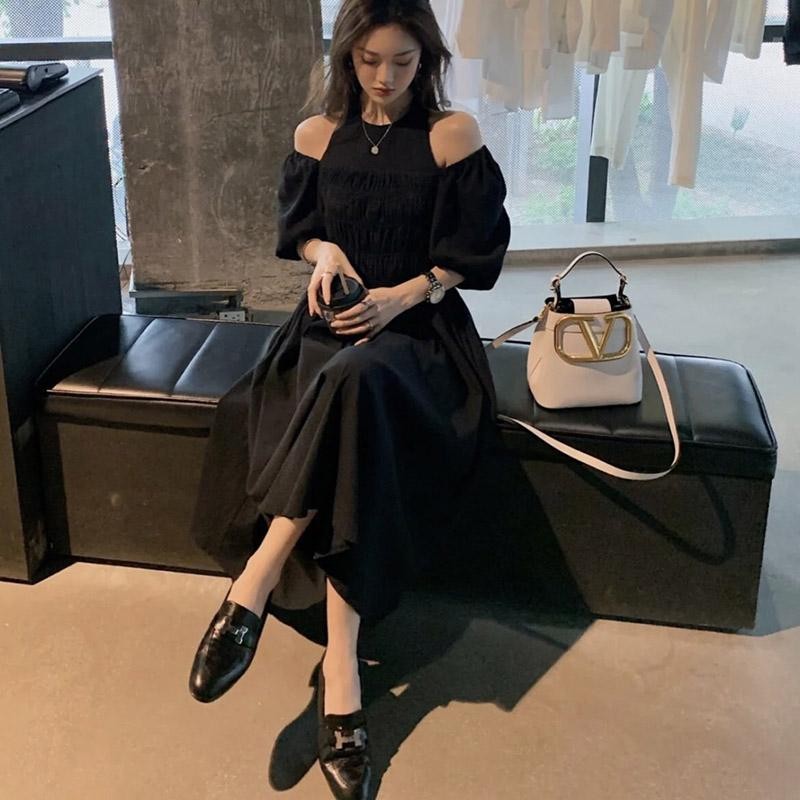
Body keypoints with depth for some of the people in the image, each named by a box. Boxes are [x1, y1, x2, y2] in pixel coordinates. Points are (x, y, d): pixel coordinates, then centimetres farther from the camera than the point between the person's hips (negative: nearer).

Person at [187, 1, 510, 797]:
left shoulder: (454, 136, 1)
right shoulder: (317, 135, 10)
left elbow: (473, 251, 0)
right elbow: (295, 227, 18)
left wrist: (405, 295, -15)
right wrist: (324, 251, -5)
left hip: (417, 327, -2)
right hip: (332, 318, 2)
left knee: (357, 384, -37)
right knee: (350, 431, -31)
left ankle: (254, 583, -32)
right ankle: (341, 670, -33)